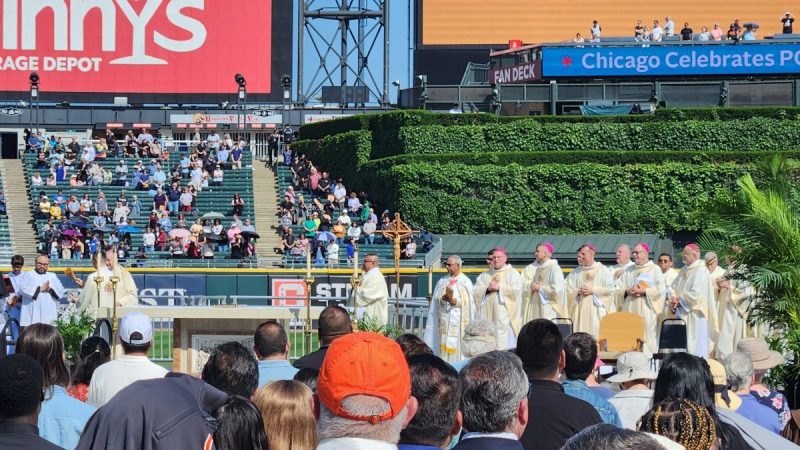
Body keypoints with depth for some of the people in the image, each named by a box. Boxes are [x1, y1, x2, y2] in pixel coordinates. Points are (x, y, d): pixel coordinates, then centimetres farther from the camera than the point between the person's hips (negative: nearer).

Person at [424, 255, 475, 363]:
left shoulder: (466, 282, 3)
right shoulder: (442, 281, 13)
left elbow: (469, 302, -1)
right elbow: (435, 300, 9)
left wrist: (457, 302, -17)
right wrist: (443, 299, -11)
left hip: (459, 321, -3)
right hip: (444, 321, 3)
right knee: (443, 348, -3)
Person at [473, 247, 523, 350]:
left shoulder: (512, 273, 8)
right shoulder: (485, 275, 20)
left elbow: (516, 289, -7)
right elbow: (476, 292, 10)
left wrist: (499, 287, -9)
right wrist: (487, 288, -8)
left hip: (504, 314, -4)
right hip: (487, 315, 4)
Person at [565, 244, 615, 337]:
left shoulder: (603, 270, 5)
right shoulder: (575, 273, 15)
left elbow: (610, 289, -4)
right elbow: (567, 289, 9)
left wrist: (593, 290, -9)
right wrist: (577, 291, -9)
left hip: (598, 311, -3)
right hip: (580, 311, 3)